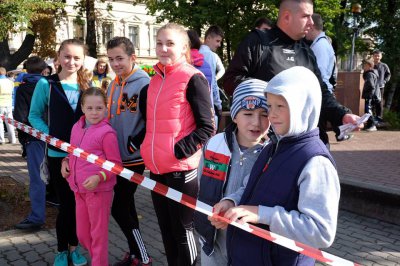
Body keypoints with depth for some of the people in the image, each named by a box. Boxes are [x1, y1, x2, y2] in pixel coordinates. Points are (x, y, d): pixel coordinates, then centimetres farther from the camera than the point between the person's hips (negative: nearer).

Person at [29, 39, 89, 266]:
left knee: (78, 202, 10)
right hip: (58, 154, -3)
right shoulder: (46, 84, -4)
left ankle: (74, 245, 29)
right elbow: (34, 115, 1)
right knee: (66, 203, 2)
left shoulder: (88, 85, 5)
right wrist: (50, 136, -12)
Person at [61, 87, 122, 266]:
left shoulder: (107, 132, -14)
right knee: (82, 234, 19)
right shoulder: (76, 127, 7)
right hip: (79, 189, 7)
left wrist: (99, 177, -23)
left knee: (98, 234, 7)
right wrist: (65, 161, 3)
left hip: (98, 190, -7)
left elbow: (115, 163, -10)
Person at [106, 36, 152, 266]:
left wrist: (131, 145, -17)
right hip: (117, 157, 8)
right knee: (125, 204, 14)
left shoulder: (143, 85, -15)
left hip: (133, 158, -8)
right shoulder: (113, 85, 11)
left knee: (118, 207, -4)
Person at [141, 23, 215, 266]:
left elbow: (207, 127, -13)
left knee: (182, 231, 7)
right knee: (166, 228, 19)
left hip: (180, 169, -7)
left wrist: (178, 150, -18)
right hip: (156, 168, 7)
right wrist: (146, 147, 12)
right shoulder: (156, 79, 11)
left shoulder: (193, 78, -11)